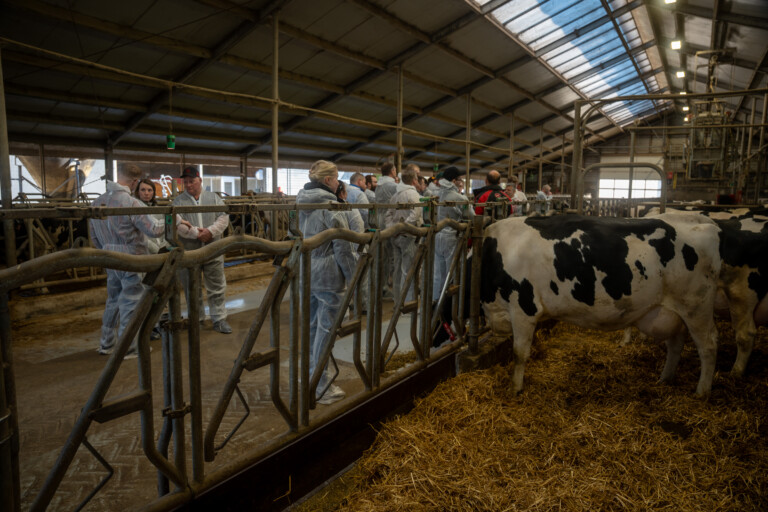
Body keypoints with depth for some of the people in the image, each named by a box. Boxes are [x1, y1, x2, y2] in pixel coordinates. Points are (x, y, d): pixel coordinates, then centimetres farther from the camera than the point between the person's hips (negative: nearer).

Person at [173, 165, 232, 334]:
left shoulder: (214, 198, 7)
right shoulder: (178, 201, 3)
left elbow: (224, 218, -2)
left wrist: (211, 231, -18)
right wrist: (196, 233, -21)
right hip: (189, 252, 0)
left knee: (217, 288, 4)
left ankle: (219, 319, 13)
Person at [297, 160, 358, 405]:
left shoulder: (301, 203, 10)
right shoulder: (330, 206, -15)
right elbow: (343, 247, -15)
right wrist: (354, 276, -8)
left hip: (305, 273, 8)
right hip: (327, 275, -8)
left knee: (311, 325, 18)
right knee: (326, 328, 0)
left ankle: (312, 374, 33)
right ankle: (320, 387, 9)